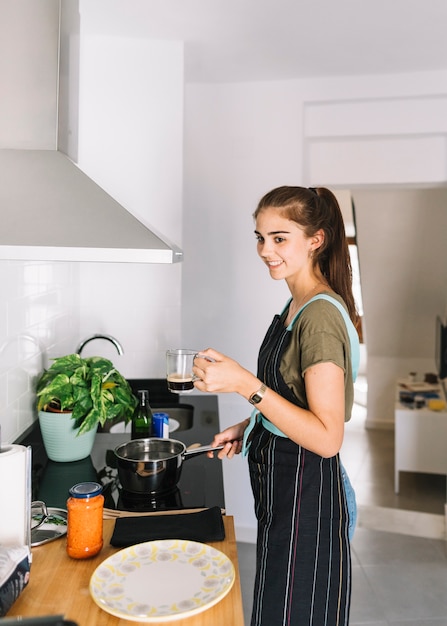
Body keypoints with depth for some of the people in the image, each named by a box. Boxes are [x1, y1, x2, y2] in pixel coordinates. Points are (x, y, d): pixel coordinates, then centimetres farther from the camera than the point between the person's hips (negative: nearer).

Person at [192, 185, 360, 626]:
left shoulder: (321, 315, -23)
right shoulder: (297, 306, 7)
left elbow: (327, 437, -28)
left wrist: (246, 385, -34)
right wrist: (249, 427, 8)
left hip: (306, 495, -9)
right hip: (282, 490, 10)